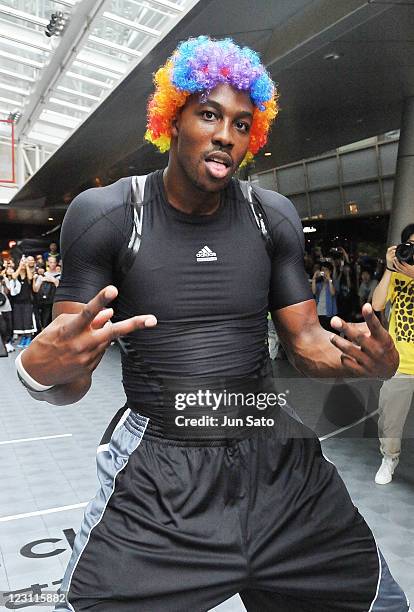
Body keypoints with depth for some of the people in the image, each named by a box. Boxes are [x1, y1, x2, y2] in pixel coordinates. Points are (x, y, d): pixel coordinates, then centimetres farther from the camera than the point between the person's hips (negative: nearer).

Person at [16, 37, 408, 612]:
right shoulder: (105, 214, -7)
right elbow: (71, 382, -6)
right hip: (155, 478, -3)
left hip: (276, 457, 4)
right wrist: (39, 370, -30)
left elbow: (307, 340, 7)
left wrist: (373, 360, -14)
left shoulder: (273, 216, 4)